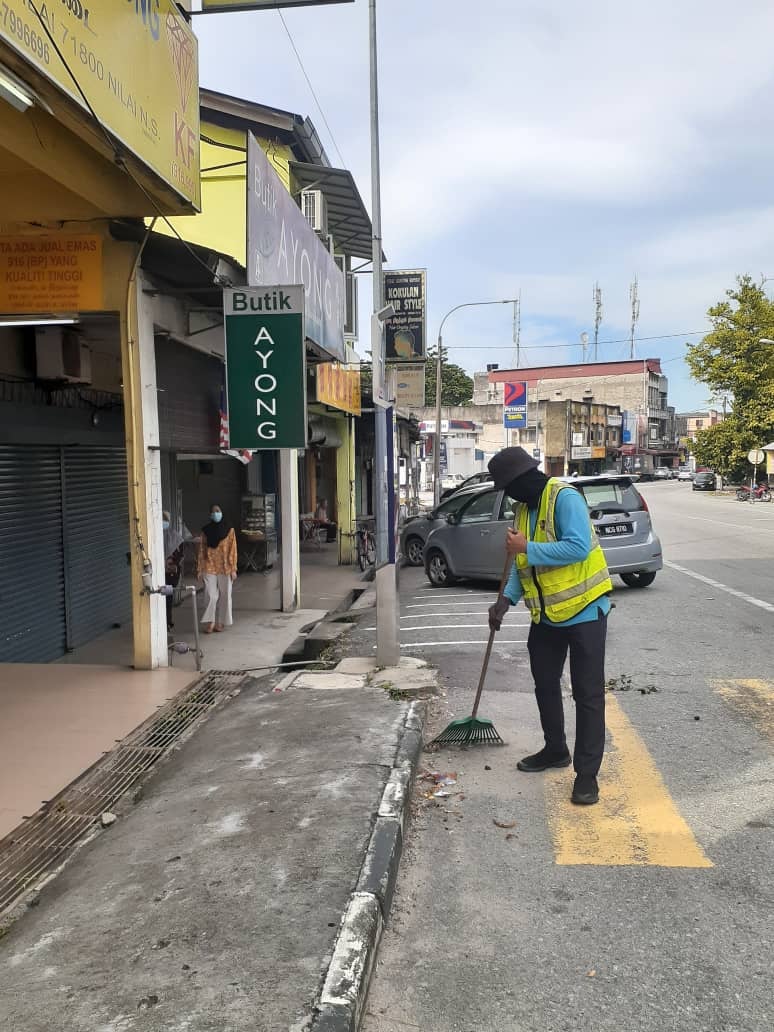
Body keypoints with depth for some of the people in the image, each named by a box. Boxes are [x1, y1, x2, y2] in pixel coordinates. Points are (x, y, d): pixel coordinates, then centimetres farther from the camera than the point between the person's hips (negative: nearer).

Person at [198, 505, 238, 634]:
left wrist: (233, 569, -7)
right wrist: (200, 569, 0)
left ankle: (220, 622, 16)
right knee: (210, 595, -6)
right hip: (209, 567, 0)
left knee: (224, 595, 5)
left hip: (225, 567, 0)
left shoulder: (229, 529, 0)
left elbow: (232, 549, -2)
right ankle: (210, 622, 2)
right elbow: (202, 550, 5)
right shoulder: (206, 530, 4)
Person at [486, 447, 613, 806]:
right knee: (545, 684, 18)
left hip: (584, 610, -9)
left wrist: (527, 547, -25)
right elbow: (523, 564, 12)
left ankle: (587, 772, 6)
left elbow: (578, 547, -29)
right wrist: (506, 599, -1)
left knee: (588, 693, -1)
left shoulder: (565, 497, -17)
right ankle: (555, 750, 37)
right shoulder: (524, 508, 9)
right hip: (546, 613, 9)